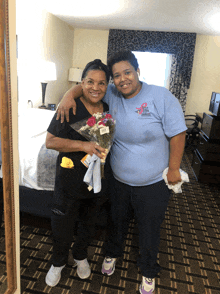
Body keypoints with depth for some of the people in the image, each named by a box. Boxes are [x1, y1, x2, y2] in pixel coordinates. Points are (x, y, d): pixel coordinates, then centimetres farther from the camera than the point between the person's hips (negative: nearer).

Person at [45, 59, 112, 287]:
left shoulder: (108, 110, 0)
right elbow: (50, 141, -16)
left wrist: (104, 149, -5)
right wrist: (83, 145, -27)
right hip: (69, 181, -3)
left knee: (88, 224, 23)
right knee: (62, 226, 14)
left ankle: (80, 256, 52)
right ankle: (58, 262, 45)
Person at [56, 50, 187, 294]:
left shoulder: (161, 97, -16)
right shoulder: (112, 94, -5)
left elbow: (177, 134, -13)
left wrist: (173, 169, -11)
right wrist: (70, 95, -15)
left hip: (152, 185, -3)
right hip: (119, 180, 3)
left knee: (149, 230, 17)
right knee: (117, 222, 25)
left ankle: (148, 272, 45)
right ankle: (112, 253, 57)